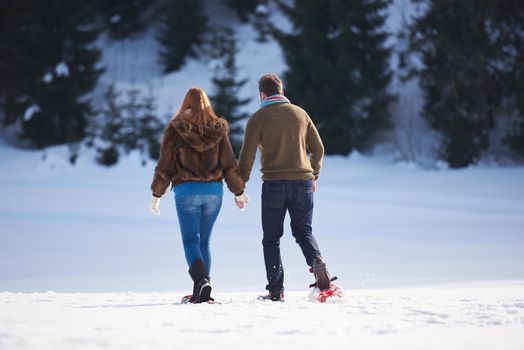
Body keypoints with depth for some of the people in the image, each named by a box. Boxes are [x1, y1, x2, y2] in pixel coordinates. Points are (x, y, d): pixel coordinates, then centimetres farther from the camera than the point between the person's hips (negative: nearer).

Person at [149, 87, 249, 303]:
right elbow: (229, 164, 7)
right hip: (214, 190, 3)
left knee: (190, 240, -4)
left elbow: (165, 164, -1)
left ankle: (201, 280, -28)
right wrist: (239, 192, 16)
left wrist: (156, 194, 7)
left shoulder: (176, 128, -1)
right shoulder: (218, 128, 6)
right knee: (204, 242, 11)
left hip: (186, 190, -3)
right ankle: (201, 292, 9)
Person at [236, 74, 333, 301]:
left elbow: (247, 157, -6)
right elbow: (318, 148, 13)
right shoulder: (300, 114, 10)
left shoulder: (258, 118, -2)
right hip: (302, 181, 3)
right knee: (303, 231, 14)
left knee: (272, 238, 7)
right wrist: (314, 175, 26)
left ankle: (276, 290, 2)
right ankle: (316, 262, -16)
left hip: (274, 183, -3)